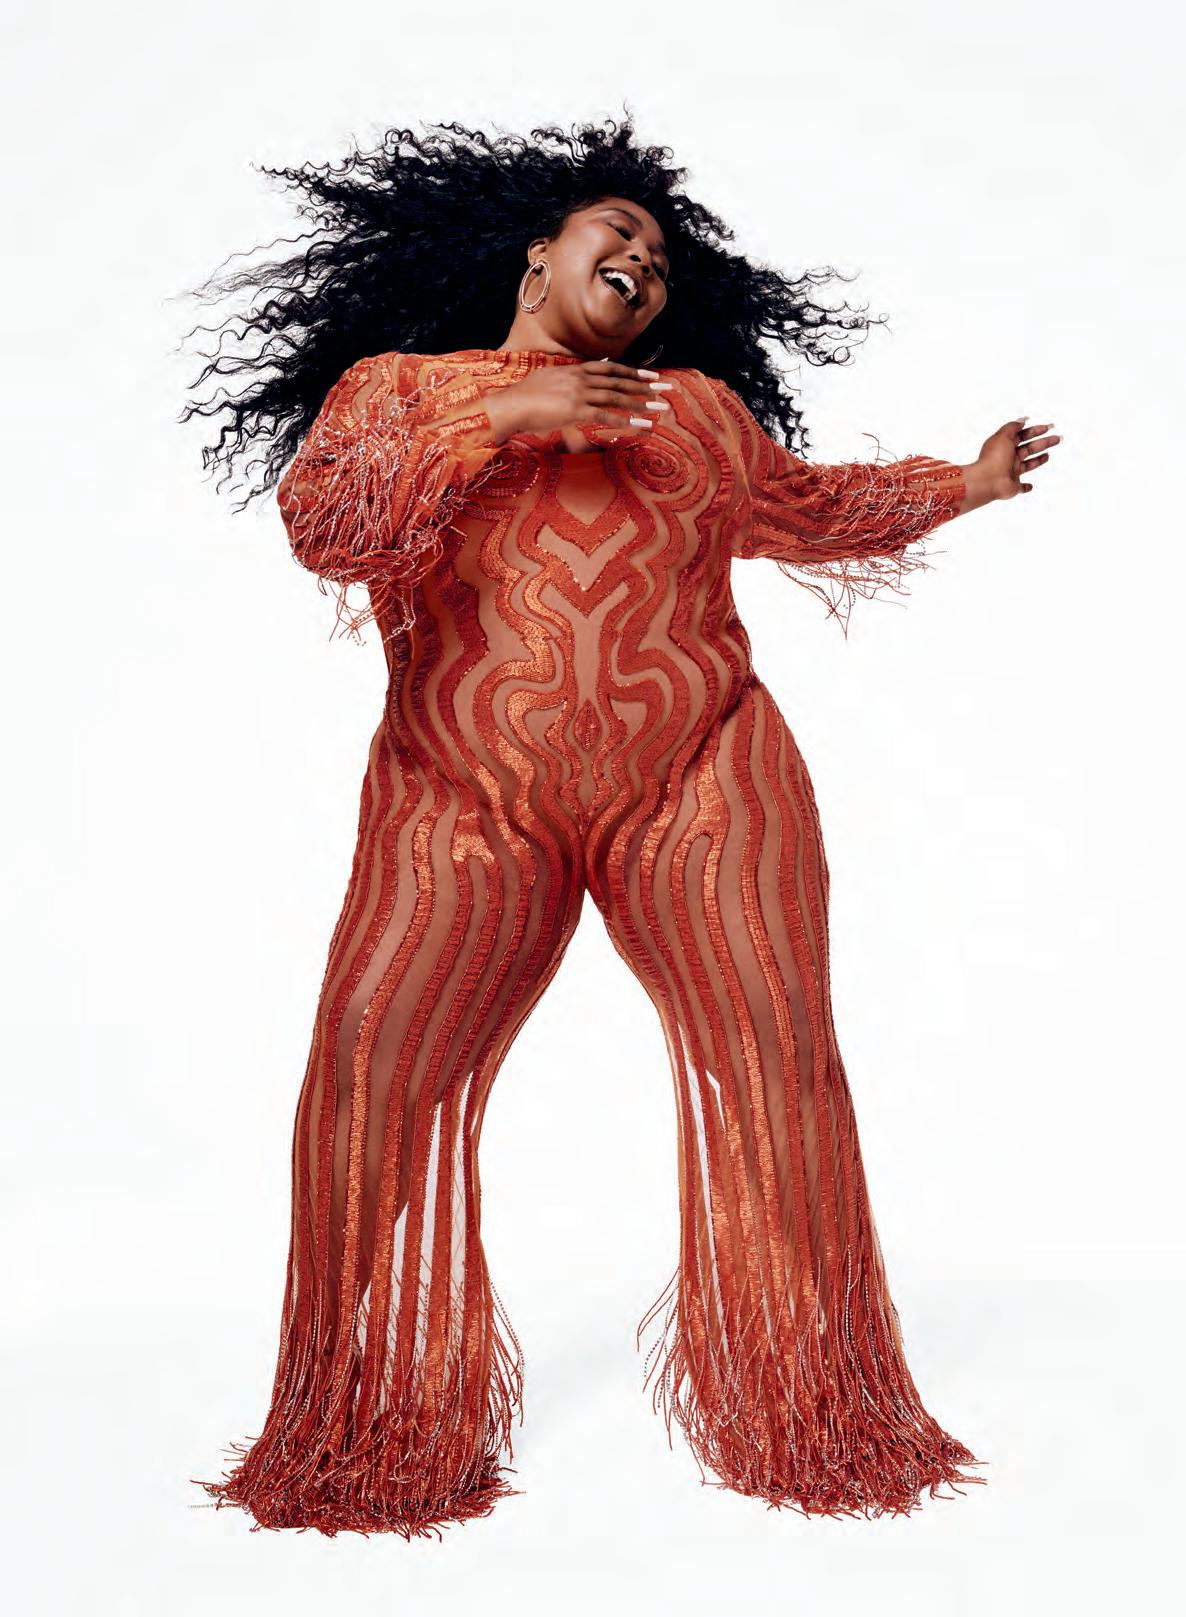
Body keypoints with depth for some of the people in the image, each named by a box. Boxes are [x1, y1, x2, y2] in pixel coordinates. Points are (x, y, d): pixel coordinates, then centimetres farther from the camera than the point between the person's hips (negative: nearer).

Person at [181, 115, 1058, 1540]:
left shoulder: (699, 405, 22)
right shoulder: (393, 387, 14)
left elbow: (813, 508, 37)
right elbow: (322, 526, -5)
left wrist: (970, 483, 39)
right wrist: (504, 419, -12)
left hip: (703, 783, 2)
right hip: (464, 804, -1)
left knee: (777, 1056, -9)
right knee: (368, 1068, -13)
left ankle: (815, 1416, 10)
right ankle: (378, 1433, 6)